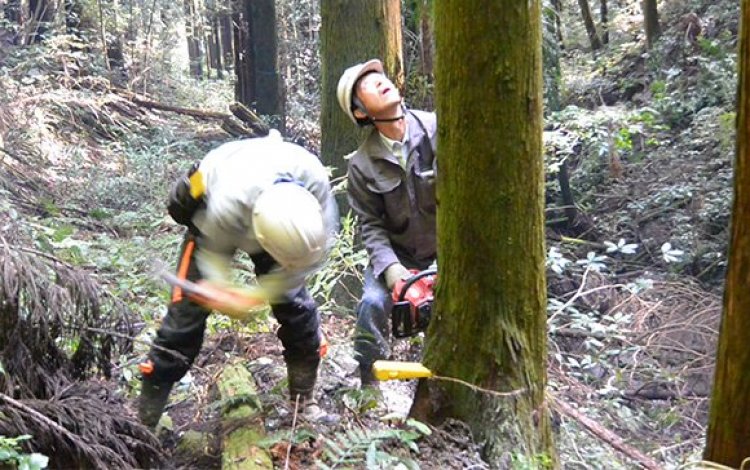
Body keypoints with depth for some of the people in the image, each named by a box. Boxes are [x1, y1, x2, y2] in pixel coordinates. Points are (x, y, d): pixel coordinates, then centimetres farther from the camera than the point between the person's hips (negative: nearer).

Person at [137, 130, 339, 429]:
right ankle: (145, 420, 3)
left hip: (277, 221, 3)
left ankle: (303, 400, 16)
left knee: (298, 308, -3)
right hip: (209, 221, -3)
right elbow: (214, 250, -20)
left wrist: (261, 294, -28)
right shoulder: (225, 205, -45)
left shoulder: (315, 180, -38)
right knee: (187, 313, -7)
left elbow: (315, 251, -23)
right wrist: (220, 290, -38)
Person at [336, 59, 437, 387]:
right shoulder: (362, 164, -10)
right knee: (372, 304, -19)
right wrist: (389, 267, -20)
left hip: (448, 248, 0)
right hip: (397, 254, 1)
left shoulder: (438, 130, -15)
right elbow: (371, 225, -6)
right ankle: (369, 387, 4)